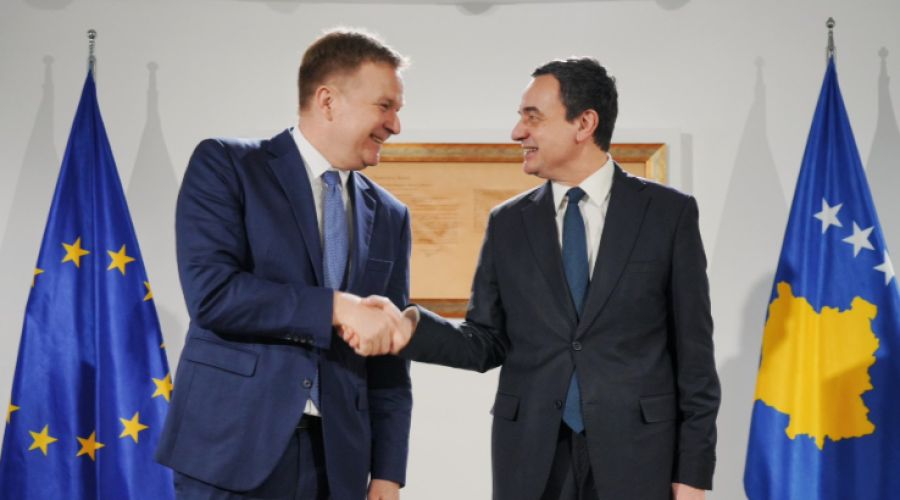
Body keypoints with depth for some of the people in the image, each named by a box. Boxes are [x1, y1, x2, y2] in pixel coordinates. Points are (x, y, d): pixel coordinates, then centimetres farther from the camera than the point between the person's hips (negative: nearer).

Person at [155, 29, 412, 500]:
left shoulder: (389, 216, 11)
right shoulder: (225, 165, -2)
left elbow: (389, 358, 10)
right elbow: (211, 291, -15)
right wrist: (337, 307, -16)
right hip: (232, 449, -4)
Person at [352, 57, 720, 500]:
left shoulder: (669, 212, -1)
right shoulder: (508, 223, 7)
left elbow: (692, 349, -1)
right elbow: (487, 342, 6)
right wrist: (411, 326, -12)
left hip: (636, 455, -2)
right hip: (530, 458, 2)